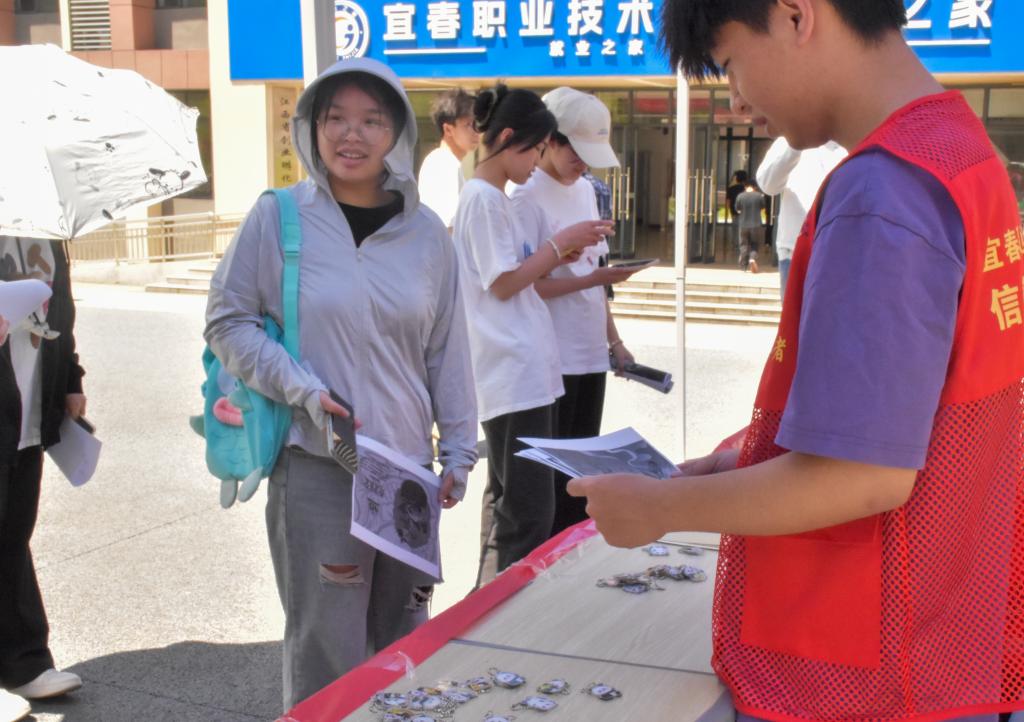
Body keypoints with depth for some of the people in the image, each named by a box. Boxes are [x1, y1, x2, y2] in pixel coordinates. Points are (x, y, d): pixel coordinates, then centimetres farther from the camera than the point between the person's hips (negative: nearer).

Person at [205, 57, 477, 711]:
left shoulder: (426, 232, 5)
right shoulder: (279, 217, -5)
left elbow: (448, 349, 10)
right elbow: (228, 322, -1)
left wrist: (459, 452, 9)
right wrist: (302, 388, -14)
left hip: (407, 462, 4)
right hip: (316, 466, -4)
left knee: (403, 641, 14)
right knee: (328, 649, -1)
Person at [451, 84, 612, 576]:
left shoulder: (492, 197, 17)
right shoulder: (483, 198, -12)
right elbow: (503, 283, -15)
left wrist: (558, 256, 6)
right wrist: (562, 241, -8)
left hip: (523, 371, 11)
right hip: (515, 375, -11)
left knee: (507, 502, 16)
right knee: (529, 511, -8)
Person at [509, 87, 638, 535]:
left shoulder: (584, 189, 13)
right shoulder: (528, 196, -11)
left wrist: (614, 340, 17)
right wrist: (592, 278, -20)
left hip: (591, 354, 8)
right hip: (552, 360, -8)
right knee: (551, 476, 0)